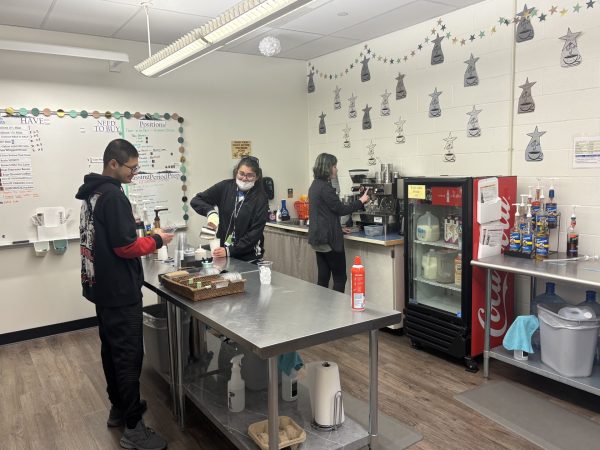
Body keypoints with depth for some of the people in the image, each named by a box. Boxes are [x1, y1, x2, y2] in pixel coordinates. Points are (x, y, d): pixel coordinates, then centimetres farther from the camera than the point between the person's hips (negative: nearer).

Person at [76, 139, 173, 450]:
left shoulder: (92, 192, 11)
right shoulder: (113, 195, -20)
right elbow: (125, 247, -23)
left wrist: (135, 230, 9)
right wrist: (156, 240, -9)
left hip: (102, 286, 10)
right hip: (120, 290, -10)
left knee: (112, 350, 19)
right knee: (129, 355, -3)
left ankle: (119, 409, 33)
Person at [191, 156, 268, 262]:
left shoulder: (260, 198, -10)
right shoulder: (225, 187, -4)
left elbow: (256, 232, -14)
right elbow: (196, 200, -1)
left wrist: (230, 251, -21)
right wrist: (210, 211, -21)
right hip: (222, 253, 2)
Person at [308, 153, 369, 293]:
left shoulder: (315, 185, 12)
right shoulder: (325, 187, -17)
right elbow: (341, 209, -13)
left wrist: (338, 229, 23)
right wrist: (361, 201, -1)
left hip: (318, 238, 9)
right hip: (329, 239, -9)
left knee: (323, 278, 12)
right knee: (340, 278, 0)